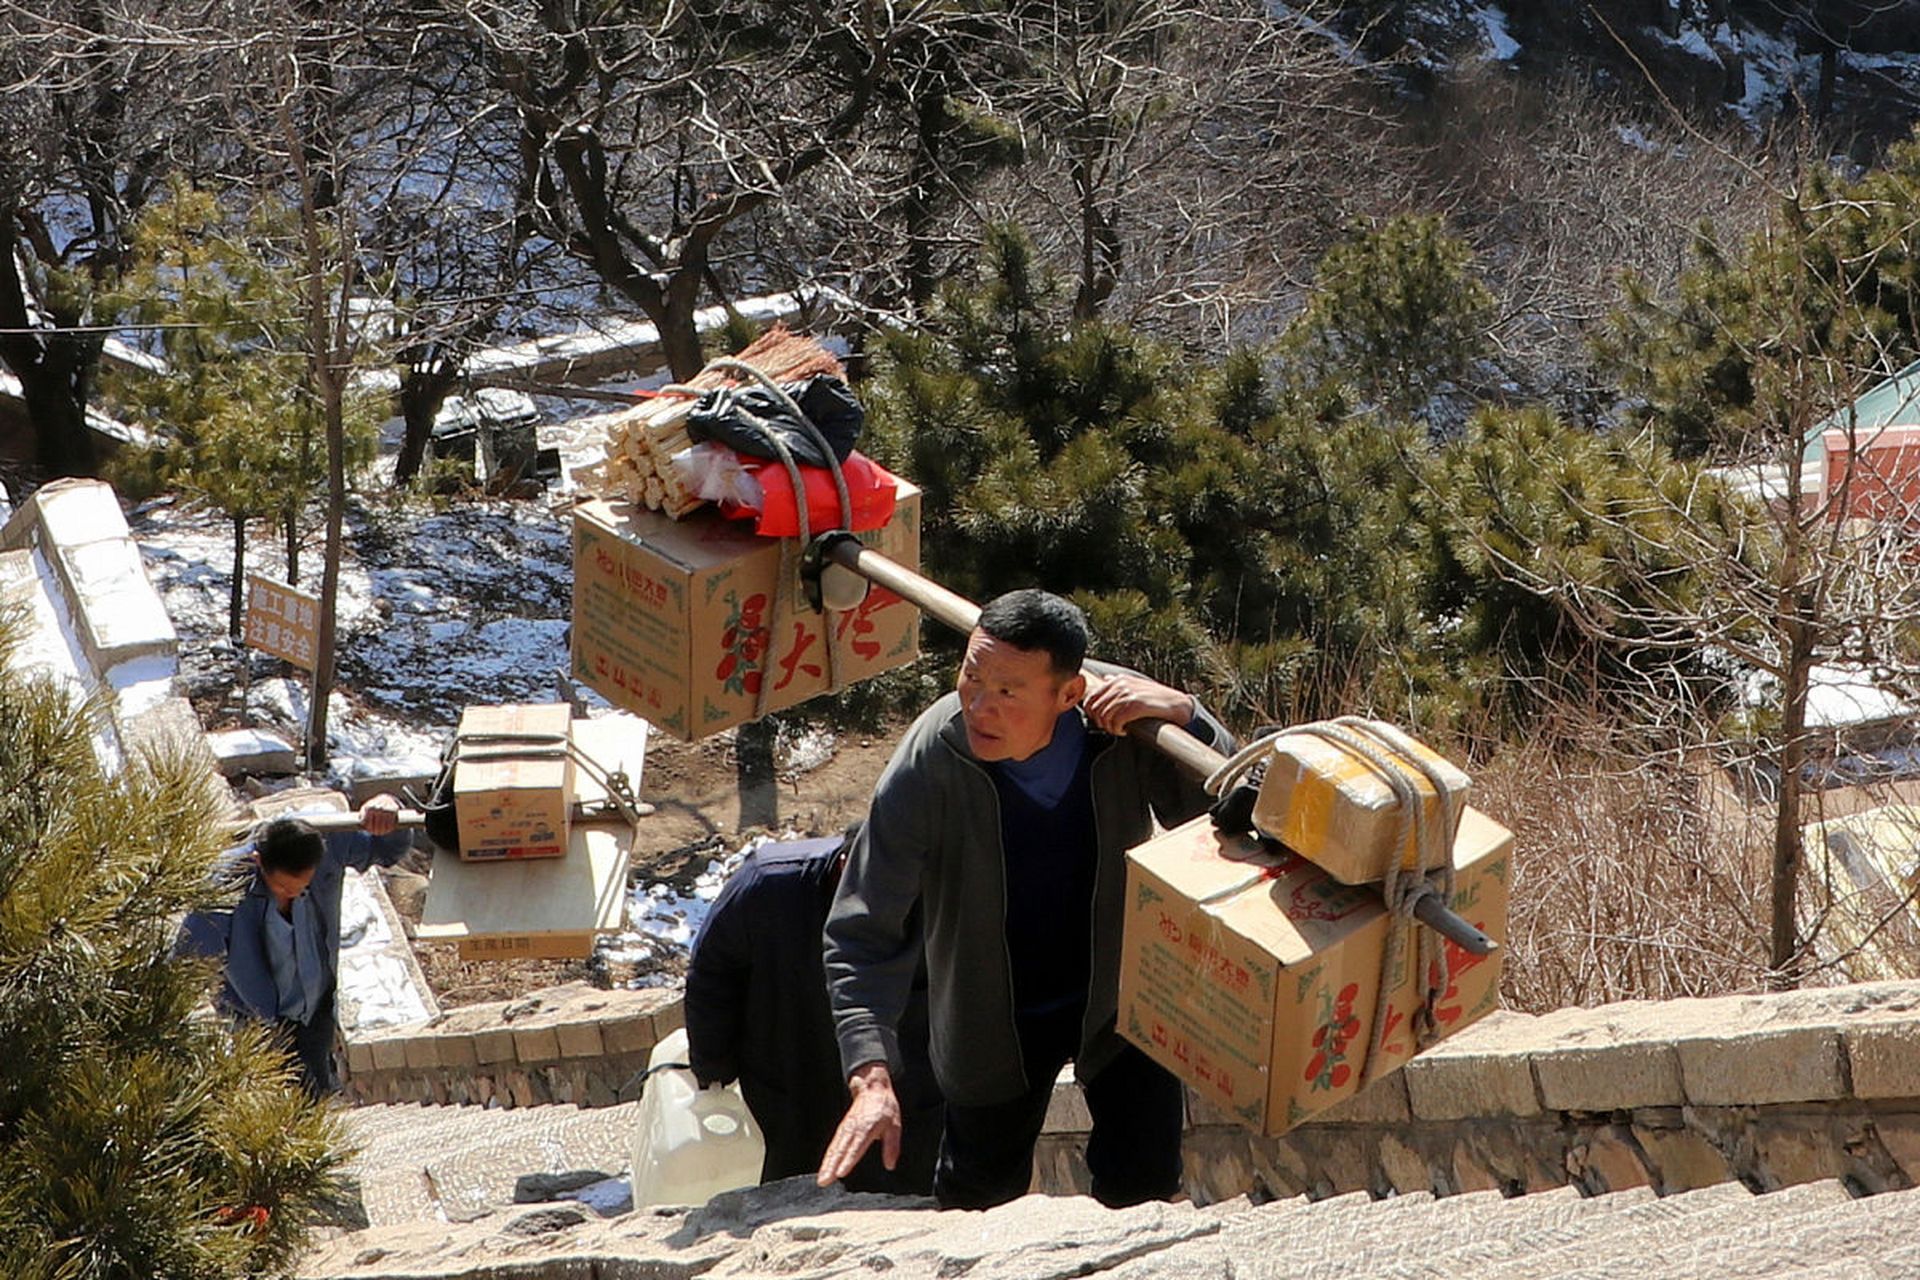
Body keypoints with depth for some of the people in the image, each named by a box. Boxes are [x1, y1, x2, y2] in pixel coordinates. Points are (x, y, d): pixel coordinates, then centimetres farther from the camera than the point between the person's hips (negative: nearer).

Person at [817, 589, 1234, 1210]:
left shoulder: (1124, 728, -25)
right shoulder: (930, 760, -29)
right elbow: (864, 935, -26)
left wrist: (1185, 715, -38)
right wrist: (871, 1078, -38)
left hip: (1121, 999, 1)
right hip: (993, 1019, -1)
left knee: (1142, 1185, 9)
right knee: (981, 1196, 17)